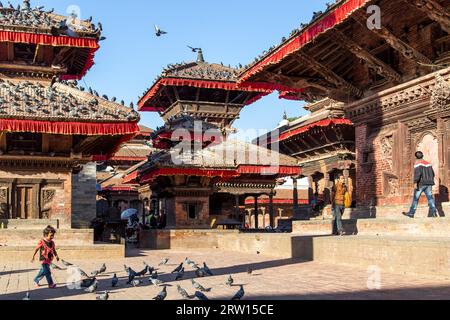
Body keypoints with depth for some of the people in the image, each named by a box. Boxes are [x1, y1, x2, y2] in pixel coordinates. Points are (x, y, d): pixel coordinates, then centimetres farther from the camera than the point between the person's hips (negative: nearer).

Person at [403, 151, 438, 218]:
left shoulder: (418, 164, -7)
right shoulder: (428, 164, 13)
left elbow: (417, 173, -20)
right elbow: (433, 174, 17)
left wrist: (415, 183, -22)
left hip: (421, 184, -6)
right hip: (429, 184, 6)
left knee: (415, 198, 2)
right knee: (430, 198, 4)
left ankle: (411, 213, 7)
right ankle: (434, 212, -9)